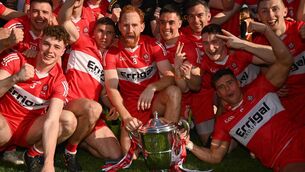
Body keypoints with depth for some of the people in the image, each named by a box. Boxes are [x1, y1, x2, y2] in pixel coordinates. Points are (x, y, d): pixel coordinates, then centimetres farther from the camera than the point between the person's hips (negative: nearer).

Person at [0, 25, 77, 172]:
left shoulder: (59, 81, -10)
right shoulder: (16, 60, -9)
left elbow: (52, 121, -23)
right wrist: (16, 78, -35)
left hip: (30, 129, 3)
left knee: (69, 120, -22)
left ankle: (33, 154, -1)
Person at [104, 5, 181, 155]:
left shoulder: (153, 45, -3)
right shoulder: (112, 52, -4)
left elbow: (170, 76, -9)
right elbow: (111, 88, -12)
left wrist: (152, 88, -31)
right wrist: (126, 117, -27)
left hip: (156, 102, 1)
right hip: (131, 108, -1)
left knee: (173, 91, -31)